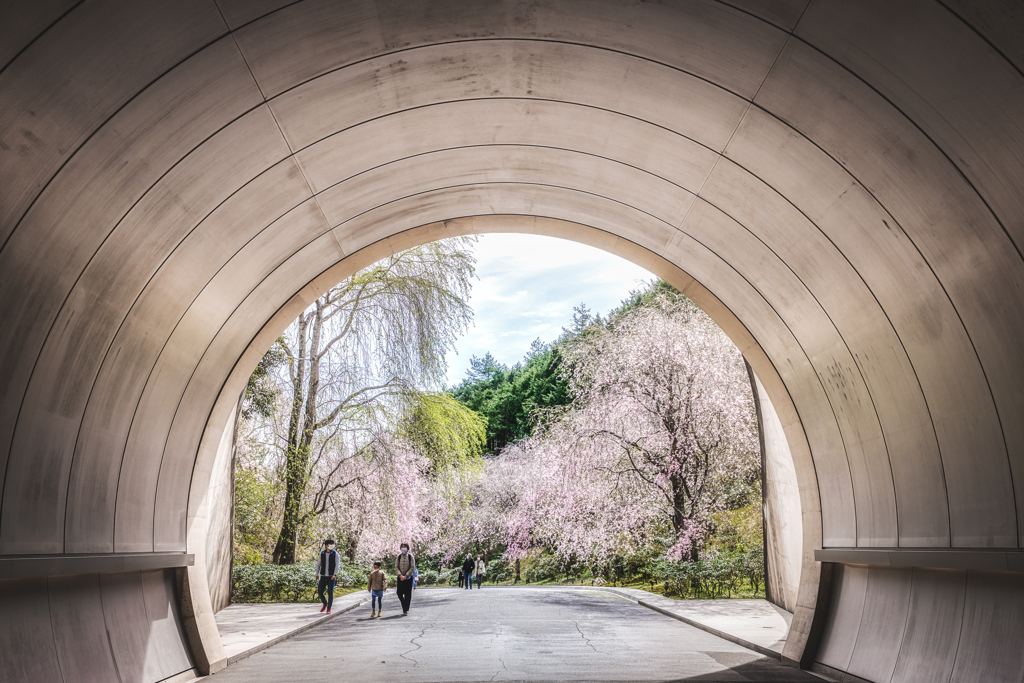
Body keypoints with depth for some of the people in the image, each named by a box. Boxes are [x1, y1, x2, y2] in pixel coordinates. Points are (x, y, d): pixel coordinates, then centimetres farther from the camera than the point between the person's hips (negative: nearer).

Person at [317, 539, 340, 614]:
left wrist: (335, 574, -24)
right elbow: (318, 564, 11)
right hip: (323, 577, 3)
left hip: (331, 577, -3)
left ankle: (329, 609, 7)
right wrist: (317, 575, 8)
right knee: (319, 592, 2)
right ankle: (325, 603, 29)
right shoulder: (322, 553, 5)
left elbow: (337, 564, -12)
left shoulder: (335, 554, -4)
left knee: (330, 593, -6)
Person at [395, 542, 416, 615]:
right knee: (399, 593, -2)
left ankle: (406, 609, 6)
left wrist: (405, 576, -13)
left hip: (408, 578, -2)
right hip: (400, 578, 2)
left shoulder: (410, 557, -3)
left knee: (408, 594, -2)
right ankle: (404, 606, 22)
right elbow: (396, 567, 2)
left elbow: (412, 568, -6)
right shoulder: (398, 557, 4)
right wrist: (400, 575, -13)